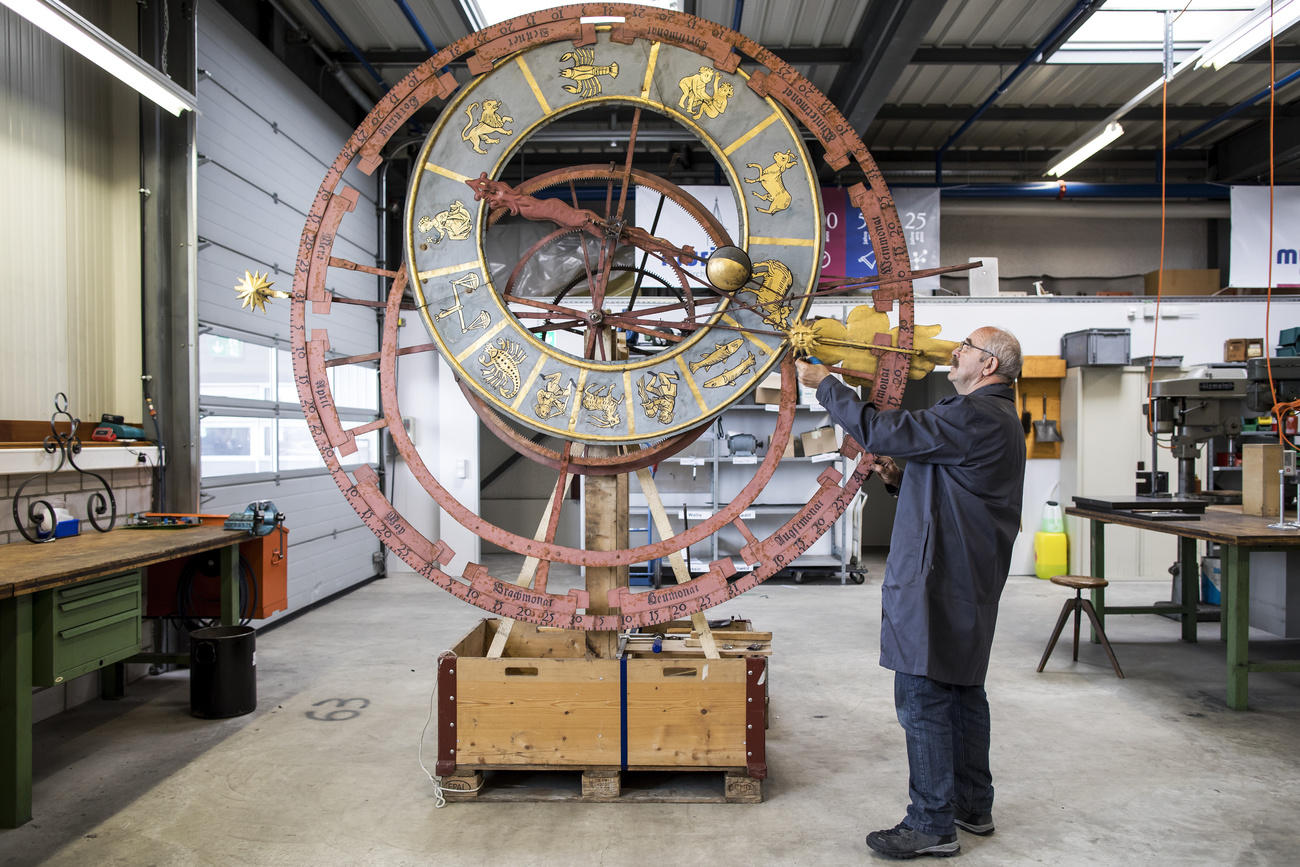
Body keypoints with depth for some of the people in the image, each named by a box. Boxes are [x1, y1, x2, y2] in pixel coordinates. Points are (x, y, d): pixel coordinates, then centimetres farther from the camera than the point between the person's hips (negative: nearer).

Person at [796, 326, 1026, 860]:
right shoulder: (994, 418, 19)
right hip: (968, 581, 11)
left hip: (939, 584, -11)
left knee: (924, 697, -4)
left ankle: (933, 825, 5)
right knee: (963, 691, 18)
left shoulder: (976, 416, -17)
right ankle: (973, 805, 31)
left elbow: (882, 430, -21)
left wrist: (824, 384, -10)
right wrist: (898, 479, 6)